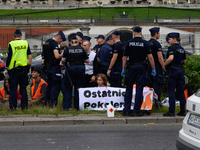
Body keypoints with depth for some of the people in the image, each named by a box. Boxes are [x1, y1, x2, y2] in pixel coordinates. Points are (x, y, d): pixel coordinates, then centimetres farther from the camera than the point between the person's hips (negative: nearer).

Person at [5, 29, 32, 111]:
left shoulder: (11, 44, -6)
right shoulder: (25, 43, 4)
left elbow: (9, 57, -8)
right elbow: (30, 56, 4)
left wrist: (6, 68, 0)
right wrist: (30, 66, 13)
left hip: (13, 68, -3)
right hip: (24, 68, 3)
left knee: (13, 88, 2)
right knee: (23, 88, 10)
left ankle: (13, 106, 0)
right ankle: (24, 106, 9)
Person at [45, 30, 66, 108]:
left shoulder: (49, 43, 15)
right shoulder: (54, 43, -16)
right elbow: (57, 56, -25)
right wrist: (62, 54, -6)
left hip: (49, 66, 10)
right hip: (55, 67, -10)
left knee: (49, 85, 15)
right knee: (56, 85, -7)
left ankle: (47, 102, 18)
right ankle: (53, 103, -10)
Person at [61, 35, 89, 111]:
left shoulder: (67, 49, -1)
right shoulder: (81, 49, 3)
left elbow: (63, 60, -6)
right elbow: (87, 61, 4)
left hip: (71, 68, -1)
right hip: (81, 68, 1)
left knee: (68, 88, 6)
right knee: (78, 88, 7)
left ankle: (66, 106, 0)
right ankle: (78, 106, 6)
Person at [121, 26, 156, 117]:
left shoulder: (129, 43, 1)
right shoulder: (145, 43, -2)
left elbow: (125, 58, 2)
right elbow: (150, 57, -5)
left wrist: (123, 69, 9)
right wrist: (153, 69, 2)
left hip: (132, 67, 1)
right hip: (141, 67, -1)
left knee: (128, 90, 8)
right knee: (139, 90, 2)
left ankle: (126, 111, 6)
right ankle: (136, 111, 1)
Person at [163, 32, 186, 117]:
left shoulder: (171, 48, -11)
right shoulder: (182, 49, 12)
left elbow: (171, 58, -26)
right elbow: (184, 61, 21)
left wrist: (164, 65, -14)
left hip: (172, 70, -7)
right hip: (180, 70, 7)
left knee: (171, 91, -4)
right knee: (180, 91, 10)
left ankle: (171, 111, -5)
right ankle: (183, 111, 12)